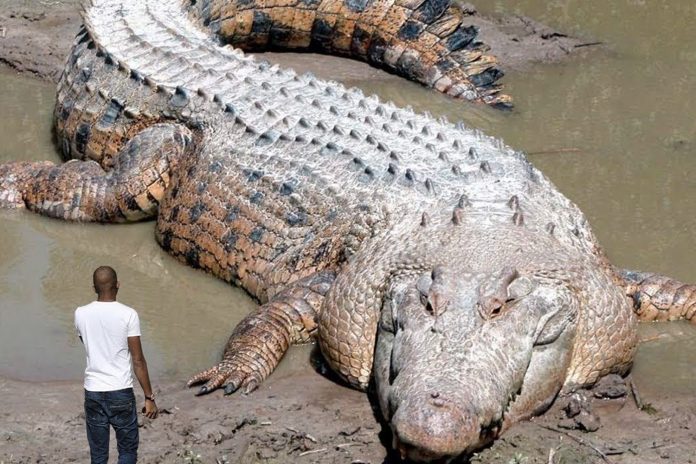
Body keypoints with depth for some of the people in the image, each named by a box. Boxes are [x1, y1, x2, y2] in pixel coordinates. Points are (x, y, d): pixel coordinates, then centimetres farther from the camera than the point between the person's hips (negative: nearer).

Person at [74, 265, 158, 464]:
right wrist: (149, 398, -4)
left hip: (93, 393, 3)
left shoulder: (81, 314, -1)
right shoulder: (128, 314, -11)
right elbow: (138, 361, -10)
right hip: (121, 393, -3)